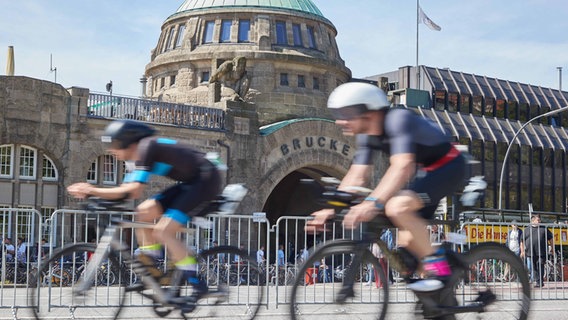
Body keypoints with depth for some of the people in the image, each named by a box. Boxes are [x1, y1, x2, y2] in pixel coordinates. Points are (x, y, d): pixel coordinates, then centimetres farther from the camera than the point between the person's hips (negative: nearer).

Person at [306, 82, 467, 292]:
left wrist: (373, 203, -51)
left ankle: (438, 267, -19)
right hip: (426, 170, 9)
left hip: (449, 166, -9)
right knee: (408, 240, 4)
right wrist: (330, 209, -11)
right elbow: (357, 177, 0)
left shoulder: (398, 119, -29)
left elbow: (402, 167, -42)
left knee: (397, 206, -32)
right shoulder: (367, 136, -2)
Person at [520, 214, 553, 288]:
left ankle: (540, 282, 2)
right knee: (533, 268, 0)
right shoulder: (526, 230, 12)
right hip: (530, 253, 1)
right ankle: (538, 281, 5)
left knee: (540, 267, -4)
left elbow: (551, 239, 17)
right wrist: (522, 251, 6)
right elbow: (522, 242, 13)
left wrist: (553, 248, 11)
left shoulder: (544, 229, 13)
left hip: (541, 253, -1)